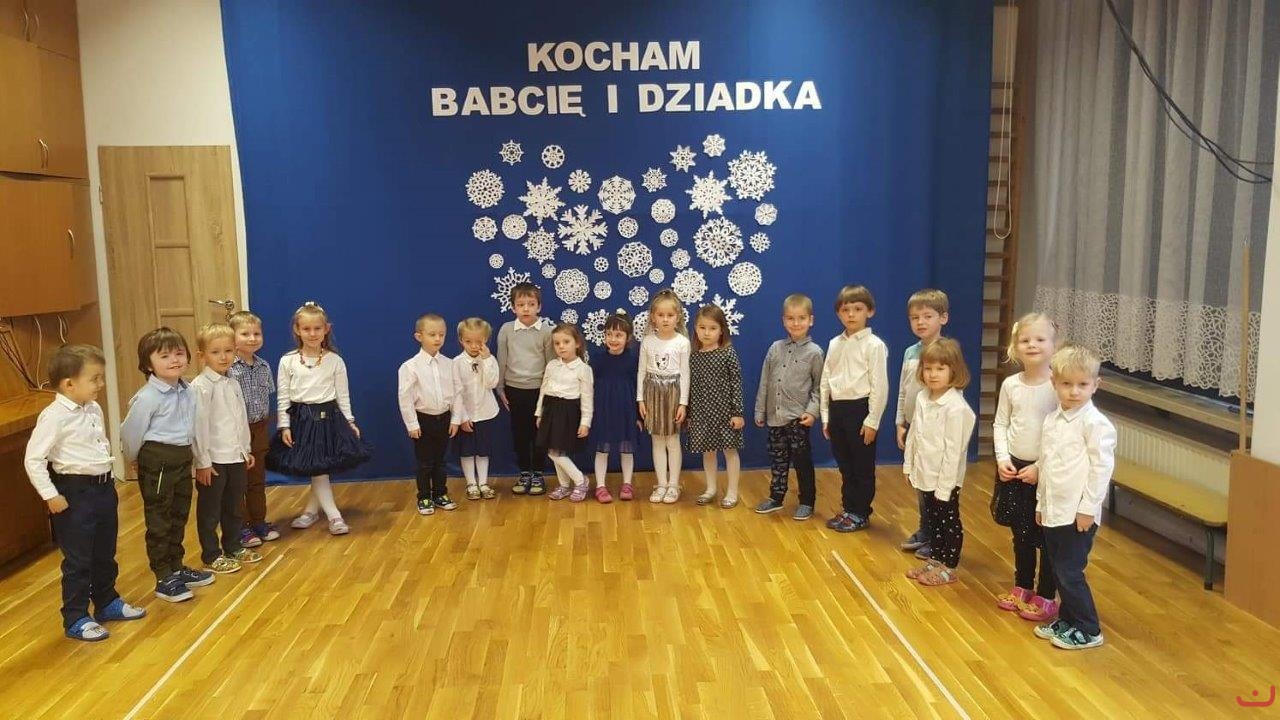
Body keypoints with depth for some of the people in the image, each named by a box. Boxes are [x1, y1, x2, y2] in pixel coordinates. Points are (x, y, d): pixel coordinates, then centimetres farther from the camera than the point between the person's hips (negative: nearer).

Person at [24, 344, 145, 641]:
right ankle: (75, 619, 14)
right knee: (78, 560, 2)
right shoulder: (54, 417, -18)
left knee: (105, 554, 20)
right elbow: (33, 459, -18)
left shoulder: (94, 409, 5)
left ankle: (107, 602, 36)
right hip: (75, 491, -8)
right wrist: (50, 495, -18)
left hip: (103, 486, 8)